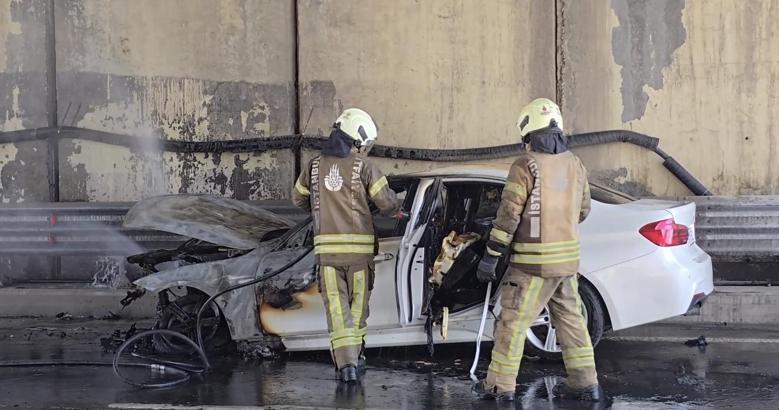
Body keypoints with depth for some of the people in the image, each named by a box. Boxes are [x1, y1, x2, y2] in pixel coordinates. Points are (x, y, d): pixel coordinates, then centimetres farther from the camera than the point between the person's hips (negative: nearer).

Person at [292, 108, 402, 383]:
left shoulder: (315, 165, 6)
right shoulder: (363, 166, -6)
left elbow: (299, 198, 21)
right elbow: (387, 202, -5)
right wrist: (396, 212, 19)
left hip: (326, 247, 2)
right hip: (358, 247, -2)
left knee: (337, 309, 4)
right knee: (358, 304, 15)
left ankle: (346, 363, -6)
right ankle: (355, 356, 21)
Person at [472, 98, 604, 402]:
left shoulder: (526, 166, -13)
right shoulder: (575, 165, 7)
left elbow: (508, 215, -14)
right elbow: (582, 211, 17)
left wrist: (490, 256, -9)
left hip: (533, 262, -6)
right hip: (568, 258, 7)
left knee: (513, 321, 2)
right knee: (571, 319, 14)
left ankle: (500, 386, 7)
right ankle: (586, 384, 17)